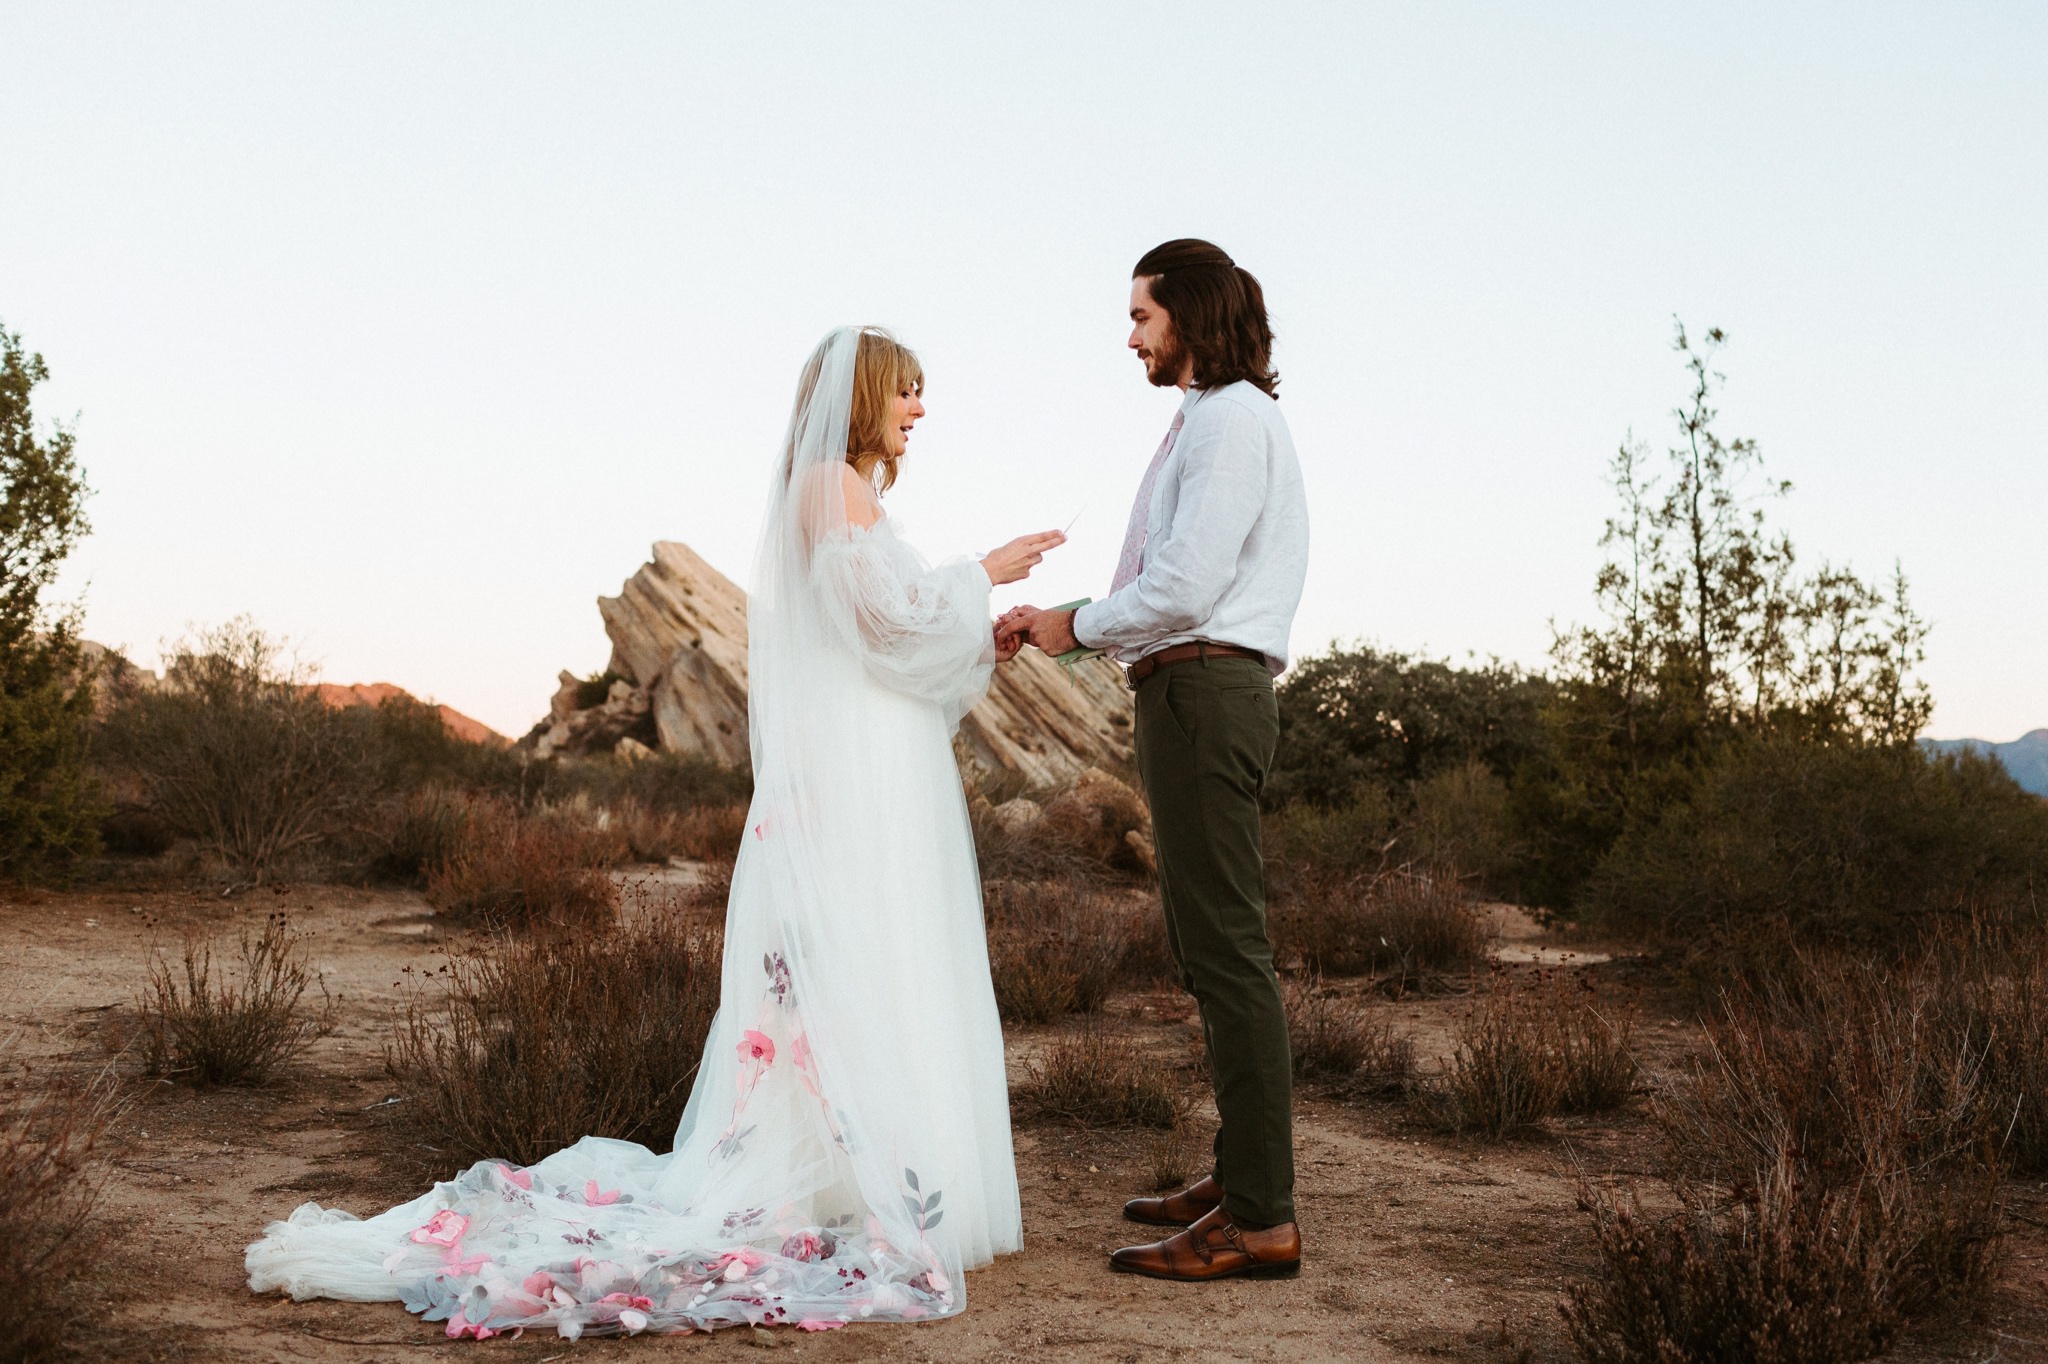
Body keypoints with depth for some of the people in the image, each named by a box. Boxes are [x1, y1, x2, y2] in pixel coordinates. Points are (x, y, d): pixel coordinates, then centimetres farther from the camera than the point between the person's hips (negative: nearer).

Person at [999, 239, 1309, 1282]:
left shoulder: (1230, 418, -10)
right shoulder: (1210, 421, 22)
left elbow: (1187, 580, -19)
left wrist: (1078, 626, -5)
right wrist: (1054, 620, 13)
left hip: (1205, 691, -11)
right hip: (1193, 694, 11)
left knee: (1225, 950, -11)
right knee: (1208, 948, 14)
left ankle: (1259, 1220, -9)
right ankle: (1240, 1177, 22)